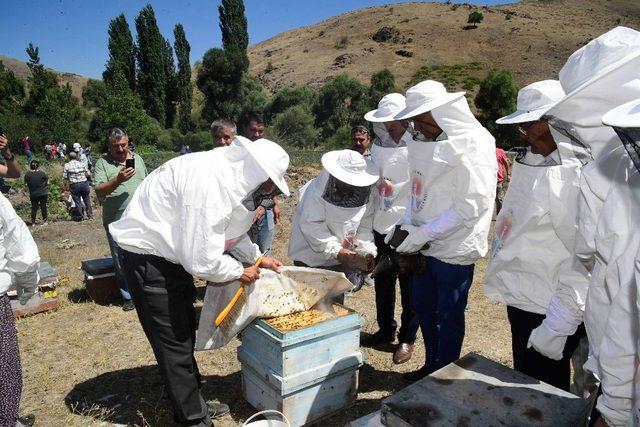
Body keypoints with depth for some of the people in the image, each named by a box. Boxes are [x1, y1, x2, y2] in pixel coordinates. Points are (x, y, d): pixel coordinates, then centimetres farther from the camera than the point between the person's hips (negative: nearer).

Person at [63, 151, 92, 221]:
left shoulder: (67, 165, 0)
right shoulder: (81, 163, 5)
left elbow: (64, 178, -2)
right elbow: (87, 174, 7)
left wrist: (65, 187, 5)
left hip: (74, 185, -1)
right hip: (84, 183, 2)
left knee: (77, 201, 6)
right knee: (87, 200, 12)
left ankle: (79, 217, 12)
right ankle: (90, 215, 15)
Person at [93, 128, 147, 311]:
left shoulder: (138, 159, 11)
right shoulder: (102, 163, -1)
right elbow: (99, 191, -10)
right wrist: (118, 180, -25)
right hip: (116, 223, -2)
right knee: (122, 262, 6)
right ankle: (129, 296, 21)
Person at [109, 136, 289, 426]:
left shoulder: (228, 173, -3)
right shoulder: (209, 185, -33)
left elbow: (229, 230, 14)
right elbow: (202, 261, -30)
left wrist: (257, 257, 12)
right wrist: (240, 272, -14)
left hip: (171, 252, 10)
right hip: (148, 259, -10)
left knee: (185, 333, 20)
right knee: (175, 345, 2)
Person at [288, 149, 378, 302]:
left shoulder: (364, 194, -6)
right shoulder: (318, 189, -23)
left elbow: (365, 227, -2)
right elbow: (311, 226, -25)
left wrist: (367, 251, -17)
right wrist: (336, 251, -28)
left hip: (341, 259, 4)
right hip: (311, 257, -4)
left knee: (336, 301, 15)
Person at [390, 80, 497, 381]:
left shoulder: (472, 147, -17)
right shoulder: (425, 142, 7)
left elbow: (471, 206, -22)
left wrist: (424, 233, -21)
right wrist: (407, 225, -1)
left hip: (454, 250, -8)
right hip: (425, 245, 8)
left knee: (449, 315, 8)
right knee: (423, 307, 19)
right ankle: (432, 365, 40)